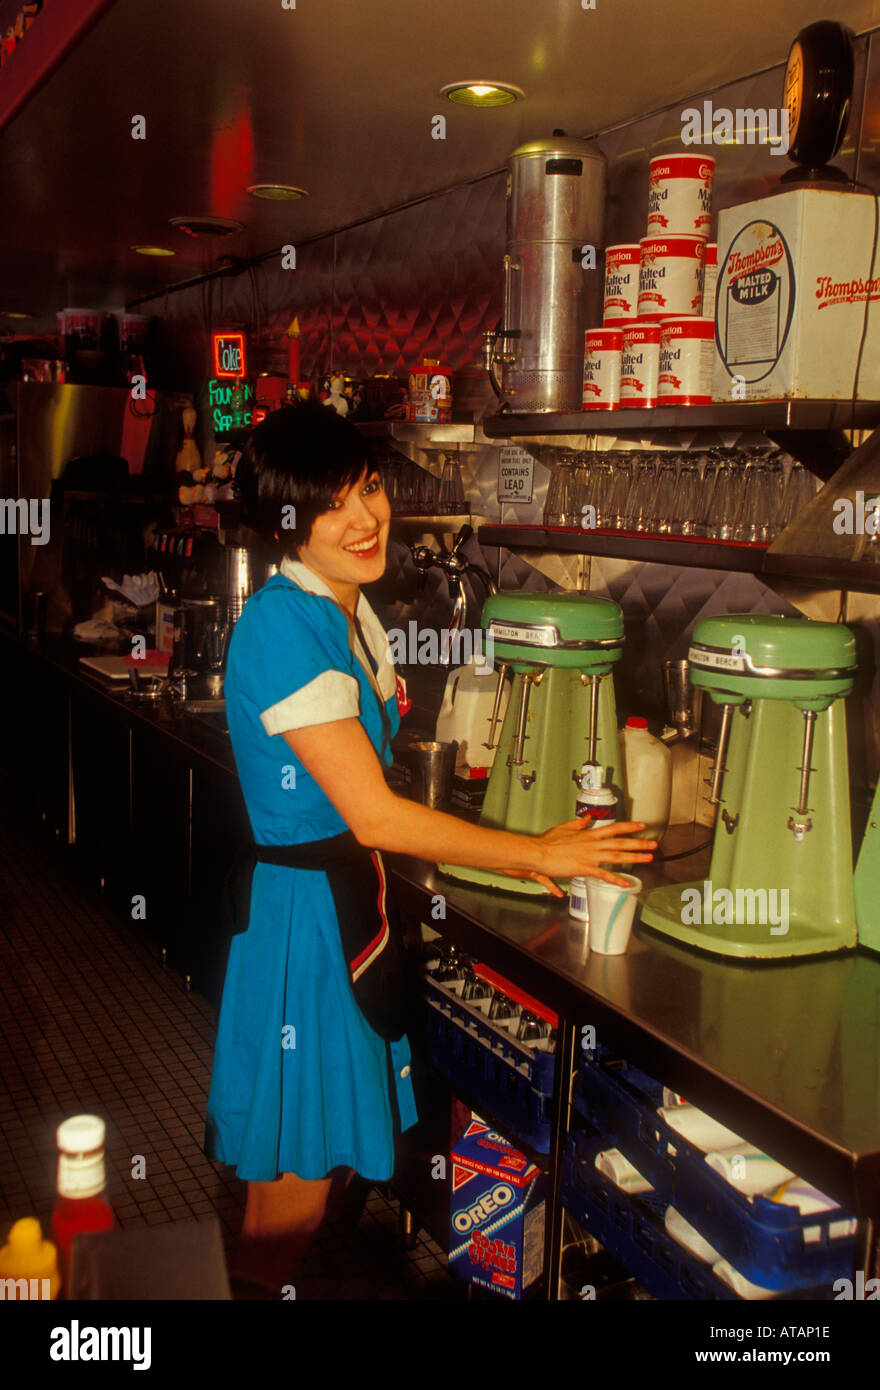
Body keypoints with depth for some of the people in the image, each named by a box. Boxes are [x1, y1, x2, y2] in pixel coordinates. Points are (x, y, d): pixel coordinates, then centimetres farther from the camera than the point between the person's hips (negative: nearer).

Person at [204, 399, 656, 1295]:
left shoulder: (349, 610, 7)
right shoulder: (282, 625, -22)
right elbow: (374, 816, -24)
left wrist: (504, 859, 3)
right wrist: (537, 853, -17)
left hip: (354, 908, 9)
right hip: (302, 921, -9)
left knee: (332, 1162, 21)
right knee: (292, 1201, 8)